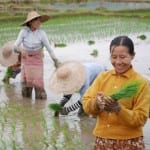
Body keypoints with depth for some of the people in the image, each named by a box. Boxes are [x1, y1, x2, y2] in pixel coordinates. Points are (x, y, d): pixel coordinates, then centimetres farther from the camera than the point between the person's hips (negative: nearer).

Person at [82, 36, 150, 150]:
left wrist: (119, 109, -23)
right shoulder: (103, 77, 5)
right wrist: (96, 103, -19)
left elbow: (140, 118, -9)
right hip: (102, 140, 3)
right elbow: (86, 104, 1)